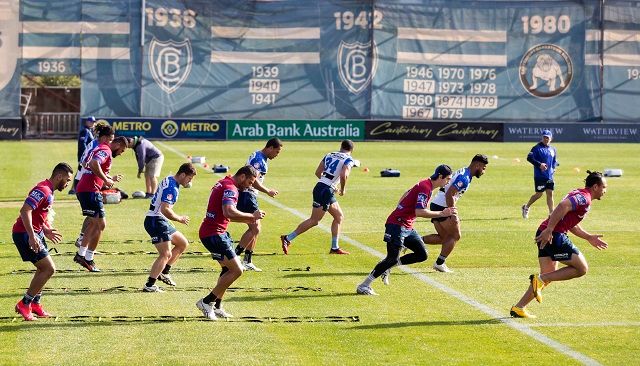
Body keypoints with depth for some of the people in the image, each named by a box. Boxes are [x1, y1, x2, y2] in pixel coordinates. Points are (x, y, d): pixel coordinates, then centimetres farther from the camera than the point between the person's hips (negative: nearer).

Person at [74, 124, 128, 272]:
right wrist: (106, 180, -20)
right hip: (90, 190, -10)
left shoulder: (98, 149, 22)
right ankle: (88, 259, -2)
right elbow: (94, 164, -27)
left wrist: (111, 179, 27)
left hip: (83, 189, 10)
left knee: (93, 223, 20)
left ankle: (81, 254, 24)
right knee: (100, 224, -4)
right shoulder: (106, 150, -9)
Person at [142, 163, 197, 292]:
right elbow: (165, 209, -27)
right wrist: (180, 219, -14)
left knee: (183, 243, 18)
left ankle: (164, 272, 20)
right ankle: (149, 285, -16)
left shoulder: (169, 180, 13)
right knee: (166, 254, -15)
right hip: (156, 221, -11)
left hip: (161, 222, 11)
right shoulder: (172, 188, -19)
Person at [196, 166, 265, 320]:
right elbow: (229, 212, -33)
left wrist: (247, 219, 16)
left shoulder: (224, 183, 17)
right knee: (237, 270, -9)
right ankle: (206, 302, -4)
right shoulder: (231, 189, -16)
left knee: (228, 269, 19)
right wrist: (252, 216, -22)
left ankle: (217, 306, 20)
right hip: (214, 234, -11)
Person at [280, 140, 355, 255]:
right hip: (325, 191, -8)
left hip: (320, 186, 8)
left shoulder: (329, 155, 17)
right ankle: (288, 238, -4)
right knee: (314, 220, -3)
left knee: (339, 217, 16)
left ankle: (335, 248, 16)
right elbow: (343, 175, -21)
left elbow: (318, 172, 17)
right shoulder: (348, 160, -3)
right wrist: (343, 189, -3)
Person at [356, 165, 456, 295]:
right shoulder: (425, 188, -18)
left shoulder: (425, 184, 13)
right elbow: (419, 212, -27)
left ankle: (387, 268, 10)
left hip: (407, 227, 10)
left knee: (422, 255, 4)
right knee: (393, 259, -15)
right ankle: (363, 286, -9)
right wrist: (442, 213, -23)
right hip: (397, 225, -10)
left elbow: (406, 194, 26)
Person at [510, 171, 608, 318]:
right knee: (582, 269, -3)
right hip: (554, 236, -10)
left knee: (549, 276, 16)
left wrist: (589, 237, 32)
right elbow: (563, 206, -26)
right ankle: (540, 279, -9)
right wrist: (549, 230, -30)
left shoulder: (579, 195, 23)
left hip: (547, 235, 10)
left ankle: (518, 308, 13)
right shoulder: (585, 198, -9)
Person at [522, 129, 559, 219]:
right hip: (539, 176, -5)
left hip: (550, 176, 5)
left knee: (550, 193, 1)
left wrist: (553, 168, 7)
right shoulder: (537, 148, -7)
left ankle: (551, 213, 3)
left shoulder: (553, 149, 13)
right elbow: (529, 158, -17)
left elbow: (555, 161, 26)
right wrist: (539, 164, -26)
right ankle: (526, 207, 20)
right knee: (539, 194, -1)